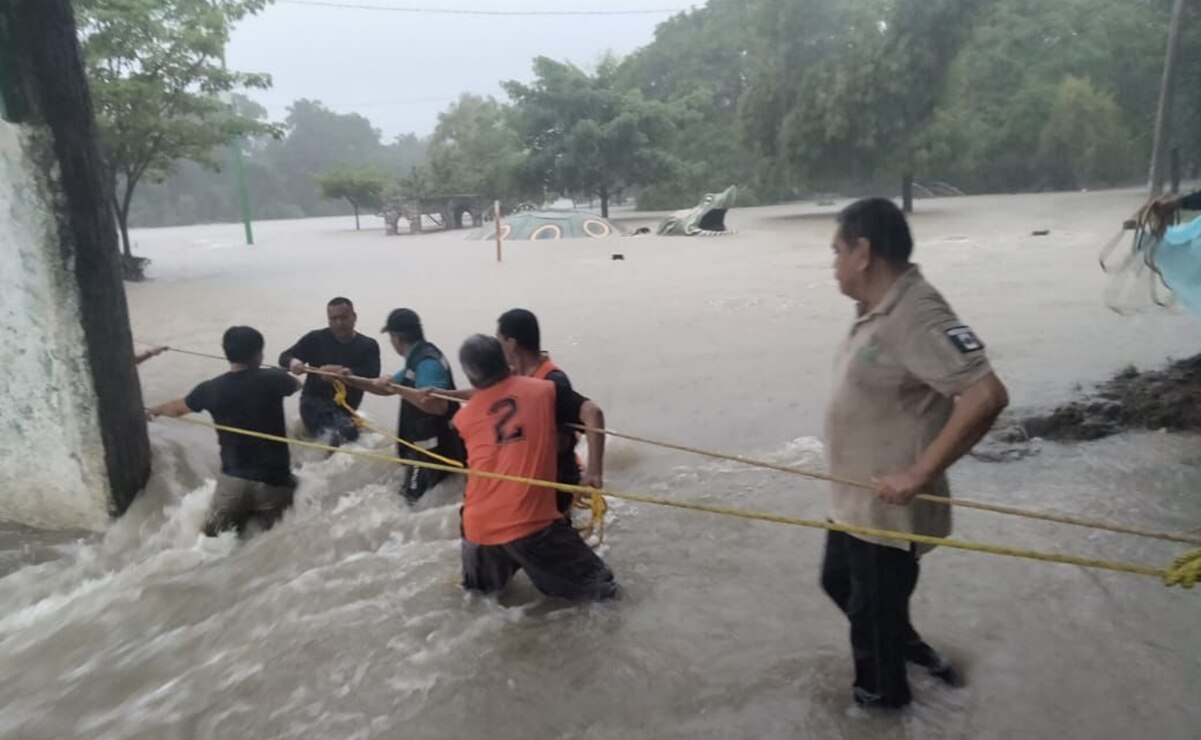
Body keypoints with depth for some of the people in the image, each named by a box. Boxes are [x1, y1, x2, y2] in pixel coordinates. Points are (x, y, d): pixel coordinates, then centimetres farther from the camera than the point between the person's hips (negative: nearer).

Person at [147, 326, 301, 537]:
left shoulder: (211, 389, -1)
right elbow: (297, 384, 17)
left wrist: (152, 411, 43)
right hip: (273, 481, -2)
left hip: (232, 480, 2)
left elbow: (177, 408, 20)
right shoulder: (272, 379, -8)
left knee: (213, 539, 21)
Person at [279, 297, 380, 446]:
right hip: (314, 403, -2)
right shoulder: (316, 338, 2)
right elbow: (284, 357, 3)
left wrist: (344, 372, -35)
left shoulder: (368, 345, 1)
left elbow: (372, 376, -15)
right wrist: (293, 362, -24)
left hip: (346, 407, 3)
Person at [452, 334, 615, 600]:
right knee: (596, 586, 11)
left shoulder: (463, 417, 8)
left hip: (478, 526, 4)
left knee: (480, 590, 33)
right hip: (530, 521, -4)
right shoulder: (544, 390, -1)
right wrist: (594, 472, -9)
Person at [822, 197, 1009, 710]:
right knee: (839, 582, 27)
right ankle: (914, 653, 46)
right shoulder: (879, 309, 4)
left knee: (873, 613, 11)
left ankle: (880, 698, 37)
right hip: (856, 502, 10)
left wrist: (918, 474, -29)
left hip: (888, 510, -10)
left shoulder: (916, 314, -26)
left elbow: (986, 397, -33)